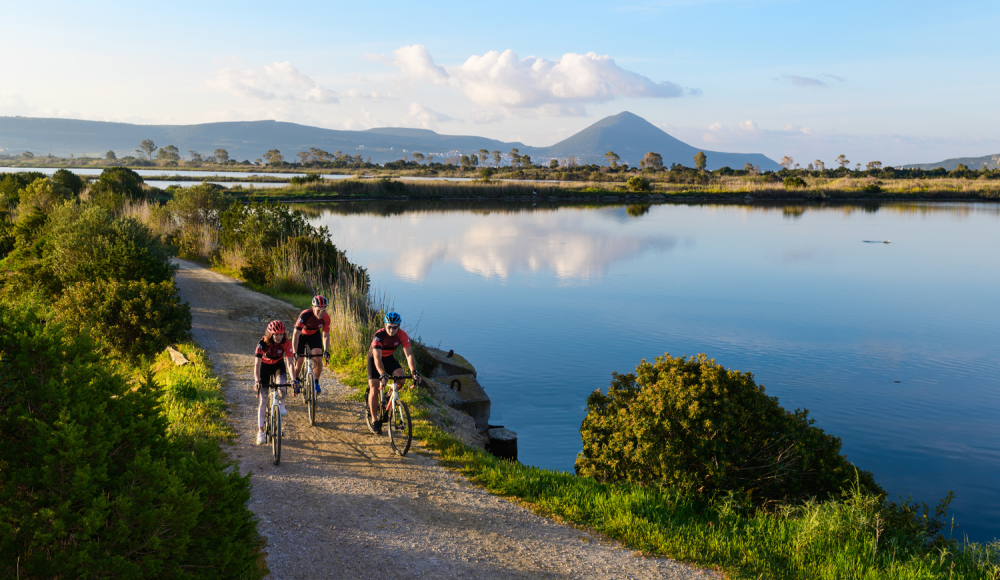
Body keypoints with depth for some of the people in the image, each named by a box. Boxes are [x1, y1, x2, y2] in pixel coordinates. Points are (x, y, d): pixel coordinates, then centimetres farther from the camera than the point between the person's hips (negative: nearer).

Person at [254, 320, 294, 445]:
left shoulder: (286, 343, -26)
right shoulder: (263, 343, -30)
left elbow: (289, 362, -28)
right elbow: (257, 363, -35)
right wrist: (257, 381, -48)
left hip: (279, 365, 1)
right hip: (265, 366, -1)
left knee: (282, 385, -31)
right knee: (262, 399, -6)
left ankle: (281, 403, 3)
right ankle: (260, 431, 1)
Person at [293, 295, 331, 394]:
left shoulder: (326, 318, -26)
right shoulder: (305, 315, -37)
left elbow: (326, 335, -16)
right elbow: (296, 334, -35)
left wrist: (326, 350, -29)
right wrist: (294, 352, -40)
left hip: (314, 335, 2)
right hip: (301, 335, -2)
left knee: (317, 358, -18)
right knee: (299, 360, -2)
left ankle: (316, 382, -1)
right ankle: (296, 380, 27)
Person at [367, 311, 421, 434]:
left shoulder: (402, 335, -23)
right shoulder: (379, 335, -33)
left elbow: (409, 354, -27)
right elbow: (377, 358, -41)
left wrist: (414, 372, -41)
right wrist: (383, 375, -55)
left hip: (388, 358, 4)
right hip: (374, 358, -3)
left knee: (401, 376, -22)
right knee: (374, 390, -12)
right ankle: (375, 421, 1)